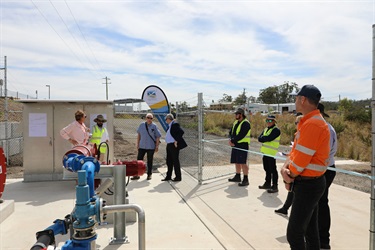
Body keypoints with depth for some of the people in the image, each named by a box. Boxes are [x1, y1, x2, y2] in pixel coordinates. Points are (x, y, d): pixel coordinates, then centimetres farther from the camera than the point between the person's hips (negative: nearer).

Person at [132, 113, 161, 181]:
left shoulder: (154, 126, -4)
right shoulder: (141, 125, 4)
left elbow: (158, 137, -2)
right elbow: (139, 135, 13)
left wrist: (157, 146, -5)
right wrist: (137, 144, 12)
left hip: (151, 147, -2)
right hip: (142, 146, 3)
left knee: (150, 161, 8)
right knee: (139, 160, 1)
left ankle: (149, 175, 20)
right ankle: (137, 174, 9)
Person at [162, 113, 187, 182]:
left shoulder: (175, 124, -14)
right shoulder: (170, 125, 15)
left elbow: (181, 132, -23)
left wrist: (176, 141, -20)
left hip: (174, 145, -10)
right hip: (169, 145, 10)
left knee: (175, 161, -2)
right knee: (169, 161, 14)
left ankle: (178, 177, 8)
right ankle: (168, 176, 23)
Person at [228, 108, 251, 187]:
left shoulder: (245, 123, -13)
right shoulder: (235, 122, 16)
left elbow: (241, 135, -21)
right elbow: (231, 132, 13)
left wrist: (233, 141, -15)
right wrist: (231, 140, -6)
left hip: (242, 145, -9)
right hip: (235, 145, 9)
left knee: (243, 163, -8)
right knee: (237, 162, 15)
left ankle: (246, 180, -1)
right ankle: (237, 176, 29)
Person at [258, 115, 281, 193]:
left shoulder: (276, 130, -10)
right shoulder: (265, 129, 17)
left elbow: (269, 138, -22)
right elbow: (259, 138, 7)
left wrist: (263, 138, -6)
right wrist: (265, 138, -12)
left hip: (271, 153, -8)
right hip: (265, 152, 8)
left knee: (272, 170, -4)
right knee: (267, 169, 16)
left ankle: (275, 186, 3)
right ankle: (267, 183, 28)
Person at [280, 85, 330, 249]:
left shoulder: (312, 124, -23)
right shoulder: (308, 121, 11)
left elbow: (301, 159, -24)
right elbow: (295, 150, 10)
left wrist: (289, 179, -8)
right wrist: (285, 168, -7)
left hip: (308, 185, -10)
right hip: (309, 182, 10)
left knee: (294, 234, -2)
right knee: (310, 229, 21)